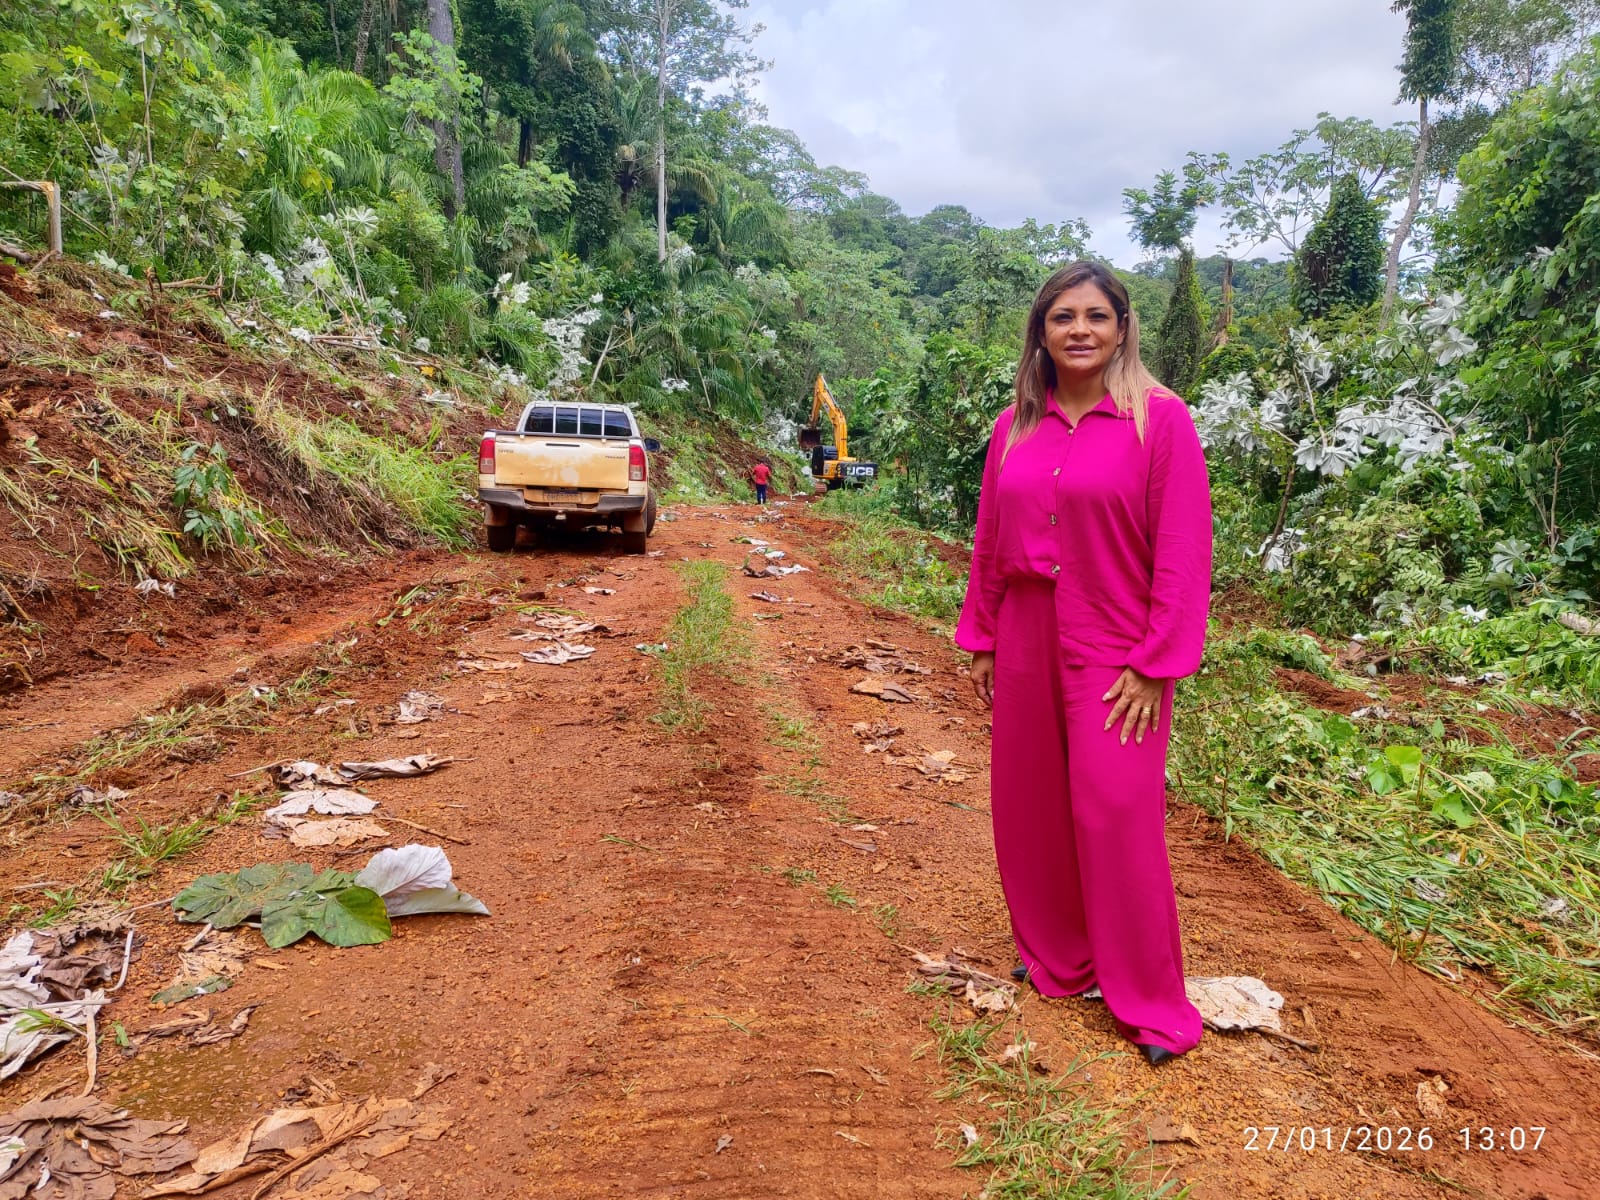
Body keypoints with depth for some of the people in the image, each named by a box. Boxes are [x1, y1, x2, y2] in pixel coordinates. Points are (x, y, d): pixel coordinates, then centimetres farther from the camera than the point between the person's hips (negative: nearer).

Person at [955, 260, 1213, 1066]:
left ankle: (1152, 1002, 14)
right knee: (1029, 808, 12)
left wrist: (1154, 665, -14)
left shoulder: (1159, 418, -8)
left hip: (1112, 652, -5)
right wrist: (979, 640, 10)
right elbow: (988, 544, 10)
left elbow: (1183, 552, -11)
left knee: (1117, 819, -4)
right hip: (1024, 645, 5)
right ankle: (1054, 958, 33)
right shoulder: (1015, 427, 5)